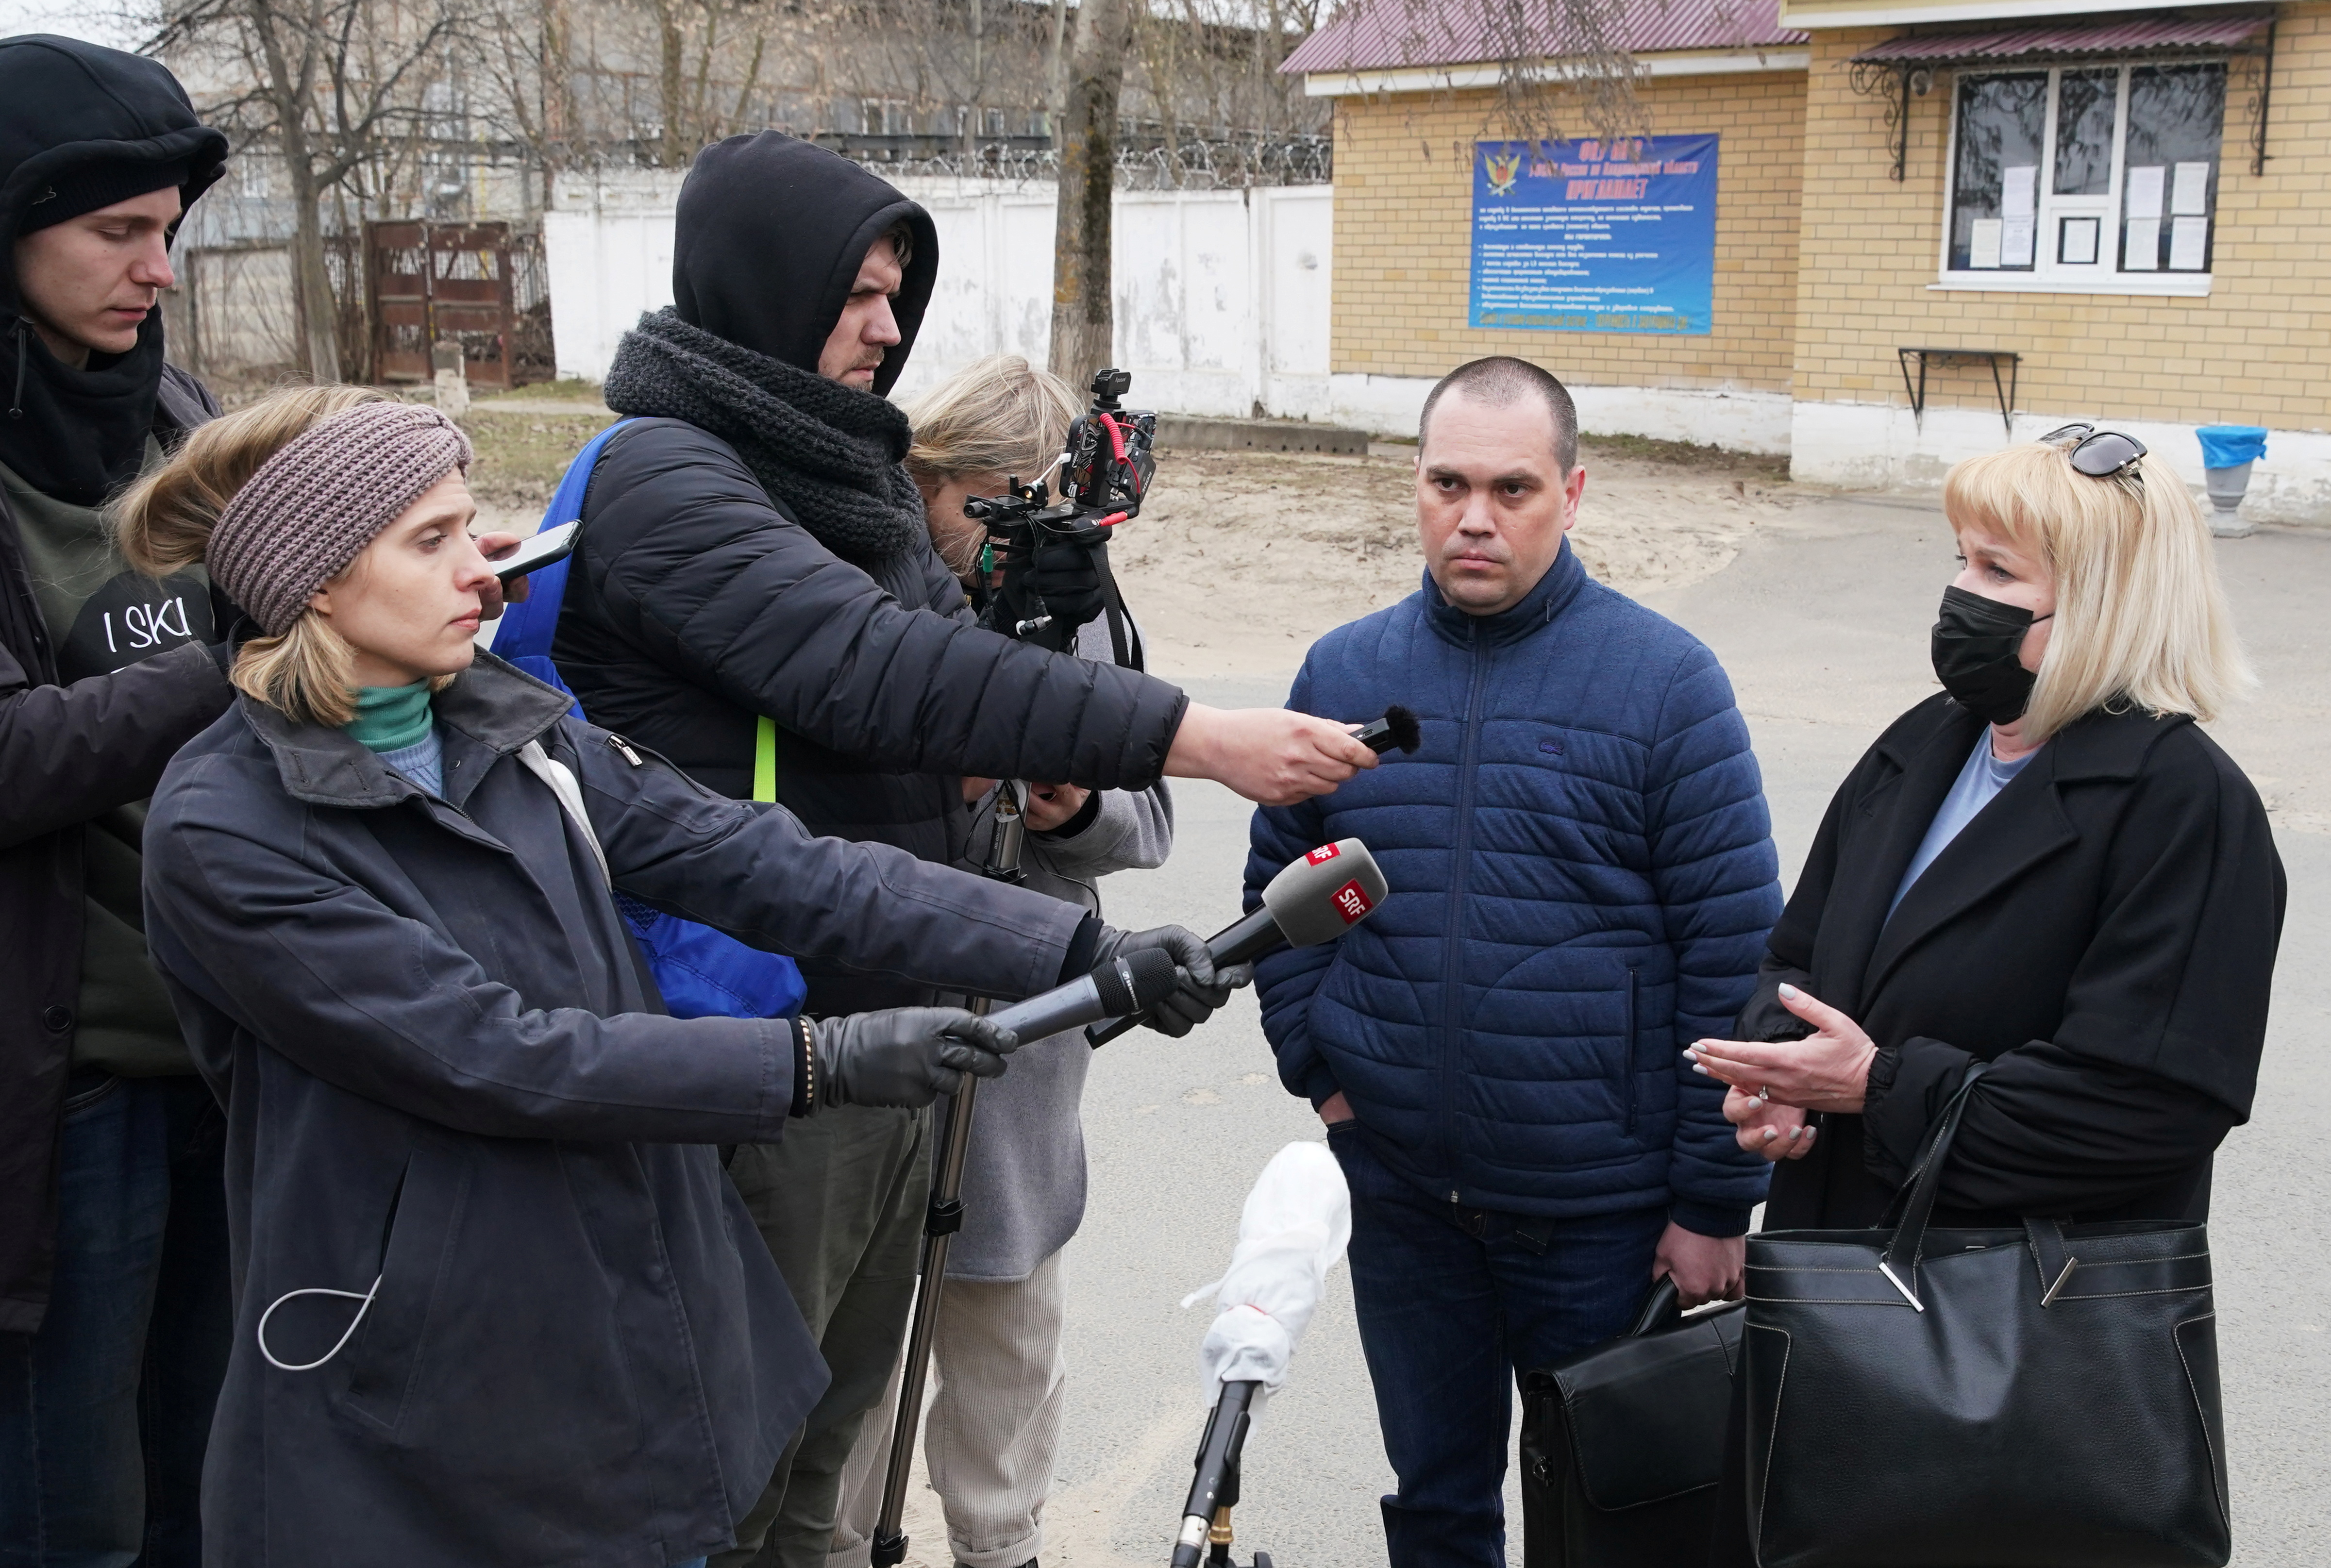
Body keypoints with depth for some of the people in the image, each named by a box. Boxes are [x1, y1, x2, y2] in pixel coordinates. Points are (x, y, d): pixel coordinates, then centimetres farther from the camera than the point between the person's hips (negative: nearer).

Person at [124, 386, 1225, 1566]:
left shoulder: (519, 736, 3)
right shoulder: (223, 834, -17)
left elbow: (769, 867, -4)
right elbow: (490, 1058, -22)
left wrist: (1079, 950, -11)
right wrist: (817, 1061, -23)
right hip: (424, 1413, -6)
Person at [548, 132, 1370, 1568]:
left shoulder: (847, 463, 11)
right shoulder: (666, 477, -16)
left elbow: (944, 653, 18)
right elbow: (876, 668, -28)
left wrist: (1063, 766, -6)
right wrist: (1192, 737, -31)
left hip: (896, 1018, 8)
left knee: (836, 1415, 21)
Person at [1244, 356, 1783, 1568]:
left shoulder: (1664, 680, -9)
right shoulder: (1342, 672, 3)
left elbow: (1734, 953, -9)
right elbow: (1280, 889, 13)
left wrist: (1715, 1201, -10)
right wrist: (1318, 1070, 1)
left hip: (1605, 1209, -3)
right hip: (1398, 1196, 3)